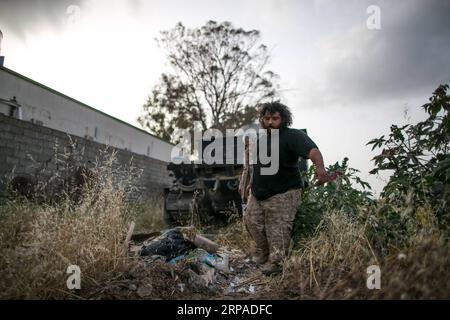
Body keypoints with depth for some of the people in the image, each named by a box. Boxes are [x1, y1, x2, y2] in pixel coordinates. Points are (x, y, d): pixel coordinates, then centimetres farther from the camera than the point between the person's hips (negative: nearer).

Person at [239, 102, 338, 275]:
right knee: (251, 221, 14)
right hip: (258, 193, 8)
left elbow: (312, 150, -35)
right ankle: (263, 252, 36)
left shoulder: (293, 136, -16)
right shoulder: (260, 138, 8)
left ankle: (275, 261, 14)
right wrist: (250, 184, 23)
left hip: (283, 194, -7)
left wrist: (320, 167, -55)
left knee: (278, 229, -5)